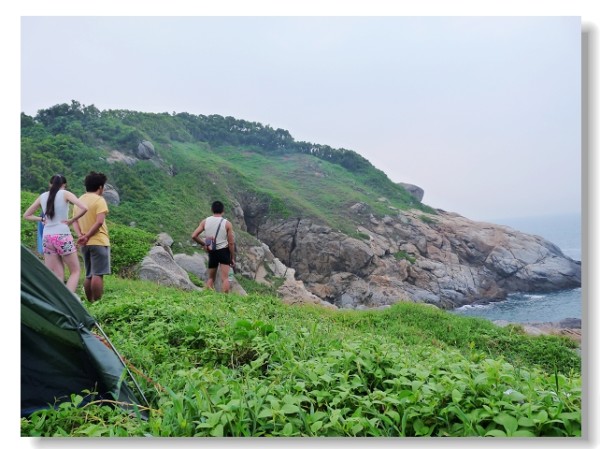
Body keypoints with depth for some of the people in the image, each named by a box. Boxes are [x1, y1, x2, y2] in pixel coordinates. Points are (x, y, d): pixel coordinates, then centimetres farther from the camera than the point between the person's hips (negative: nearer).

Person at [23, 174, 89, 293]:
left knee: (57, 276, 7)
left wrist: (41, 219, 12)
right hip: (63, 236, -4)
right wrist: (71, 220, -5)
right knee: (75, 271, 6)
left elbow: (26, 215, 21)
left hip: (47, 237, 4)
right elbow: (84, 208, -14)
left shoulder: (42, 196, 13)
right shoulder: (65, 194, 1)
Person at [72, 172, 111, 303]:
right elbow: (99, 221, -20)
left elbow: (75, 221, 11)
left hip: (85, 244, 8)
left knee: (89, 275, 13)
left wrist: (80, 235, -2)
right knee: (98, 274, -8)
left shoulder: (79, 200, 15)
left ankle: (90, 303, 17)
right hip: (99, 242, -7)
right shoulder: (99, 200, -9)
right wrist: (87, 236, -14)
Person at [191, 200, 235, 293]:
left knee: (211, 278, 16)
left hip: (212, 252, 3)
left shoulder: (205, 221, 0)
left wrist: (203, 244, 12)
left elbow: (194, 236, -4)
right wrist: (233, 258, 1)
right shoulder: (227, 223, -8)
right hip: (224, 251, -3)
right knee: (225, 278, -4)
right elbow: (231, 243, -7)